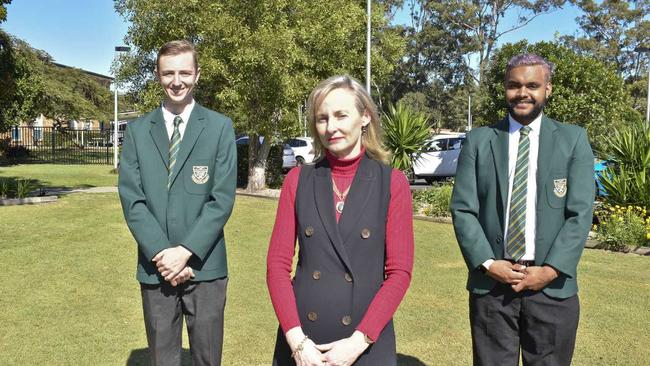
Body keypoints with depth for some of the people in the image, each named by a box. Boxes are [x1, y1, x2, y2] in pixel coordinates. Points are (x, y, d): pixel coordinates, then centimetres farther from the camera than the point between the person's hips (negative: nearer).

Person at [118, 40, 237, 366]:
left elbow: (222, 199, -6)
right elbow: (131, 199, -1)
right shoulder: (137, 130, 6)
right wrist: (162, 254, -11)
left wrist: (185, 252, -13)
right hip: (155, 268, 2)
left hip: (205, 267, -1)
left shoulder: (220, 127, 1)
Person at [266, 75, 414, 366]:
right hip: (301, 340, 2)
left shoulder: (392, 183, -3)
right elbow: (277, 264, -2)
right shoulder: (298, 180, 1)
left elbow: (399, 271, -6)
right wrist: (297, 340, -11)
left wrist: (358, 341, -13)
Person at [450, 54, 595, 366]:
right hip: (490, 283, 0)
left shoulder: (574, 140, 4)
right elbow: (462, 210, -1)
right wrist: (487, 263, -12)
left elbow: (580, 213, -3)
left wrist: (550, 270, -11)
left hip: (553, 287, 0)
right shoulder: (478, 141, 4)